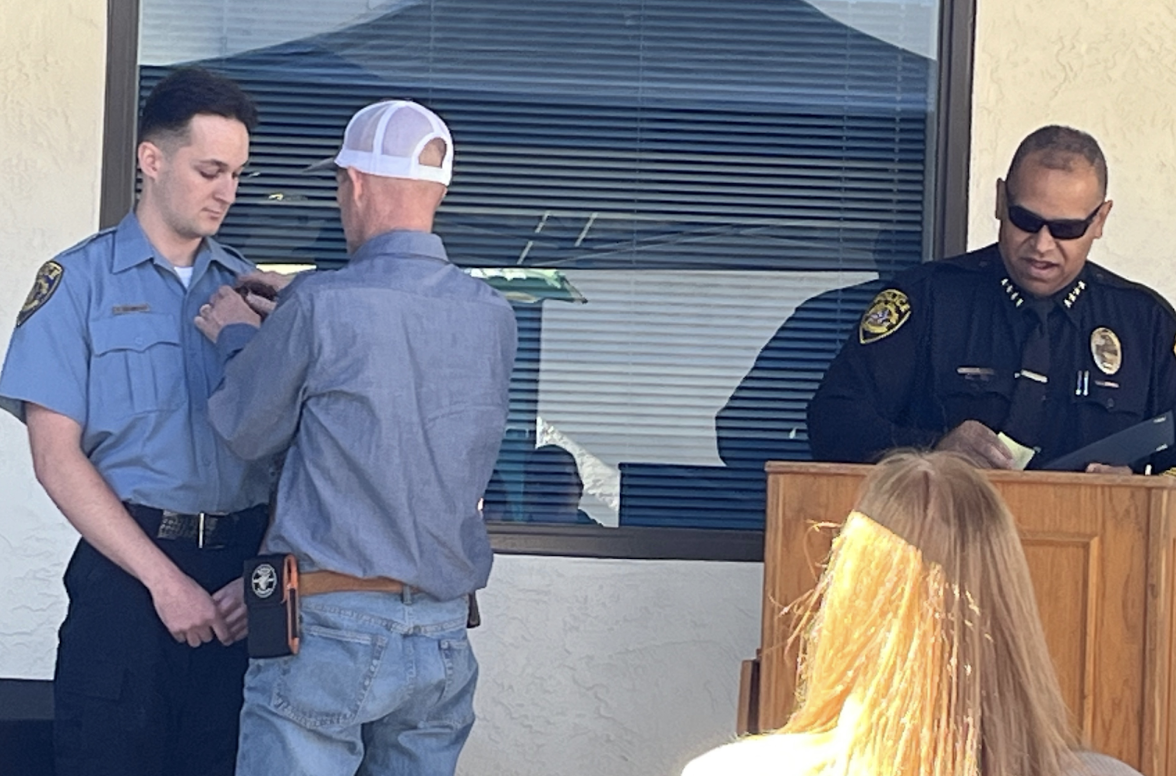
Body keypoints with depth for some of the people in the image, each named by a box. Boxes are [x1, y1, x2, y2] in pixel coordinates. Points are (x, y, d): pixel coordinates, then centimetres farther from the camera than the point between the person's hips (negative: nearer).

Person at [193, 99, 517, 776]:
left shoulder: (321, 307, -12)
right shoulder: (493, 318, 4)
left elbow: (247, 432, 1)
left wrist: (238, 338, 20)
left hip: (331, 627, -5)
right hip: (446, 636, 6)